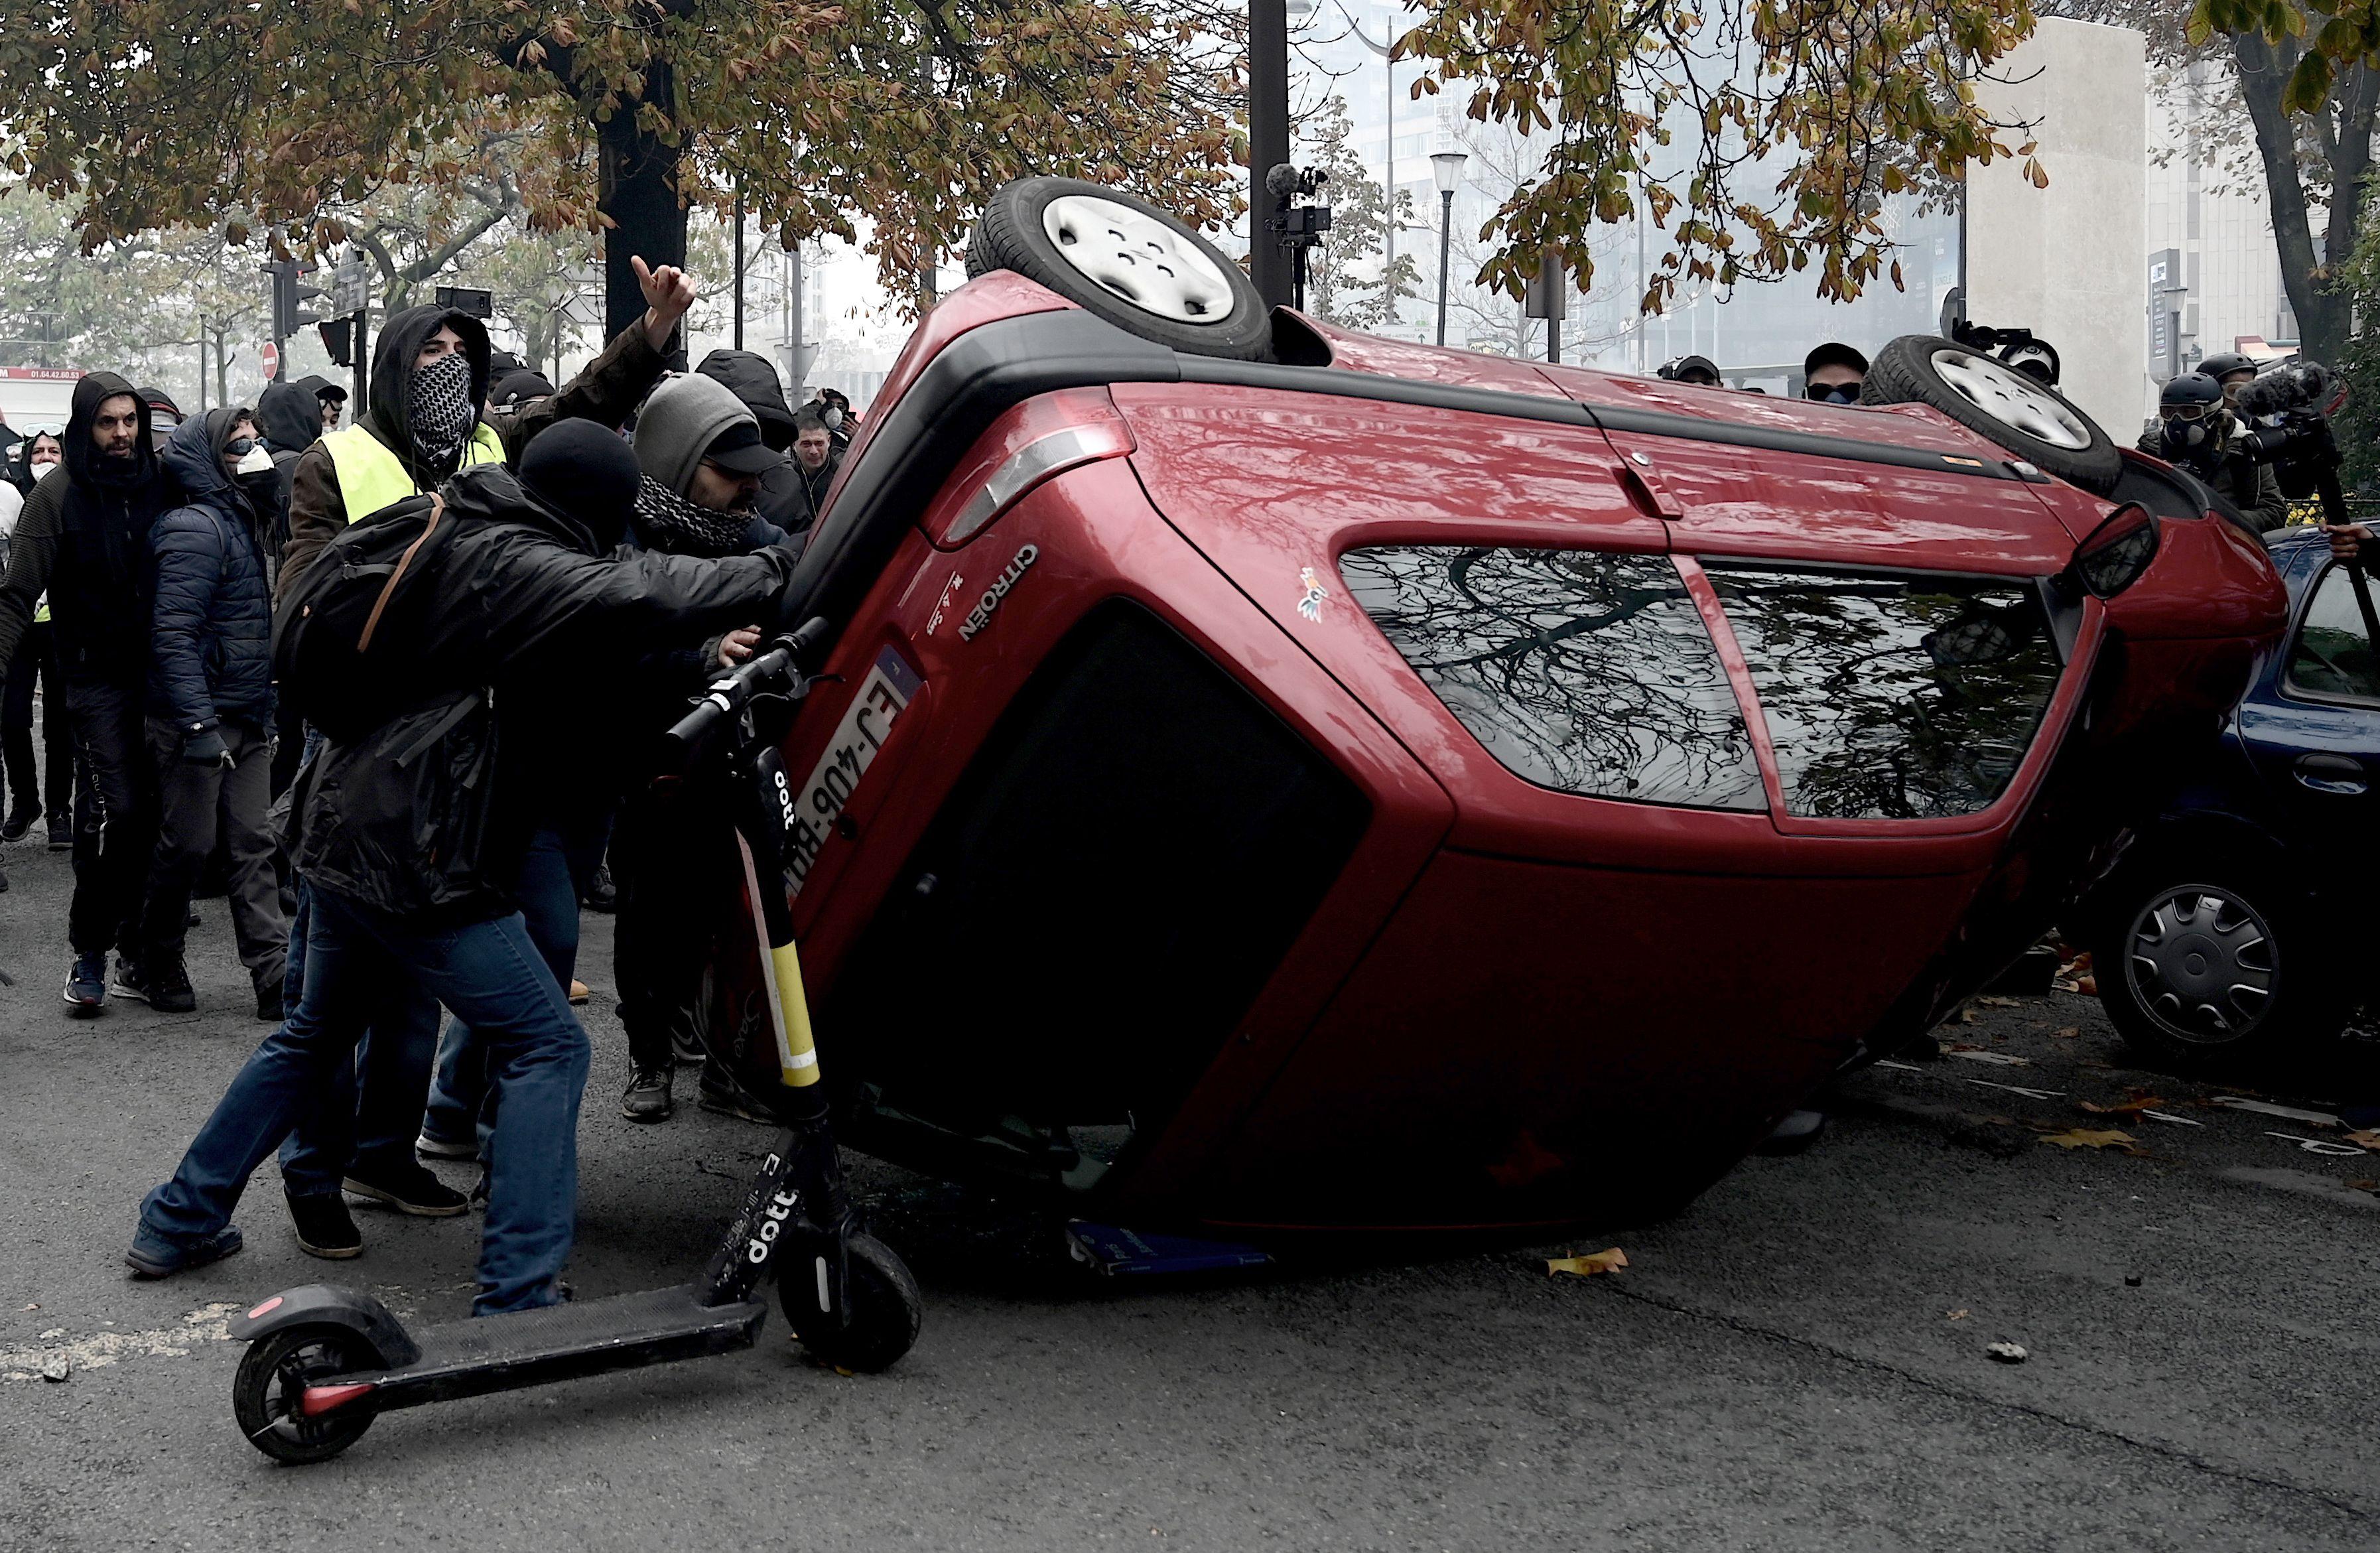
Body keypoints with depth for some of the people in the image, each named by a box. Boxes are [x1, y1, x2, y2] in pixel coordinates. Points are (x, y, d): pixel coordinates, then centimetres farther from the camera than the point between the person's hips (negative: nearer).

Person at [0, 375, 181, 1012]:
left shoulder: (161, 485, 4)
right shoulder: (58, 494, -6)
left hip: (159, 673, 3)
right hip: (97, 678, -3)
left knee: (149, 815, 4)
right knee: (116, 809, -11)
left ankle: (137, 953, 15)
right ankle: (89, 954, 2)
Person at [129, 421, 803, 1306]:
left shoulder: (462, 539, 14)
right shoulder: (513, 565, -16)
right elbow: (642, 598, -33)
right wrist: (777, 572, -23)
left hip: (342, 832, 10)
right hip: (419, 860, -10)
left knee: (314, 1036, 26)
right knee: (546, 1047, -3)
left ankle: (178, 1224, 36)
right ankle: (518, 1295, -6)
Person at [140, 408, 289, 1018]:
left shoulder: (244, 523, 16)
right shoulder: (197, 528, -14)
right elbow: (174, 633, -21)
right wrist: (198, 724, -26)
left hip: (246, 722, 9)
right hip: (196, 721, -9)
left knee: (254, 847, 4)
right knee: (190, 843, 1)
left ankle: (277, 977, 3)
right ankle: (159, 961, 20)